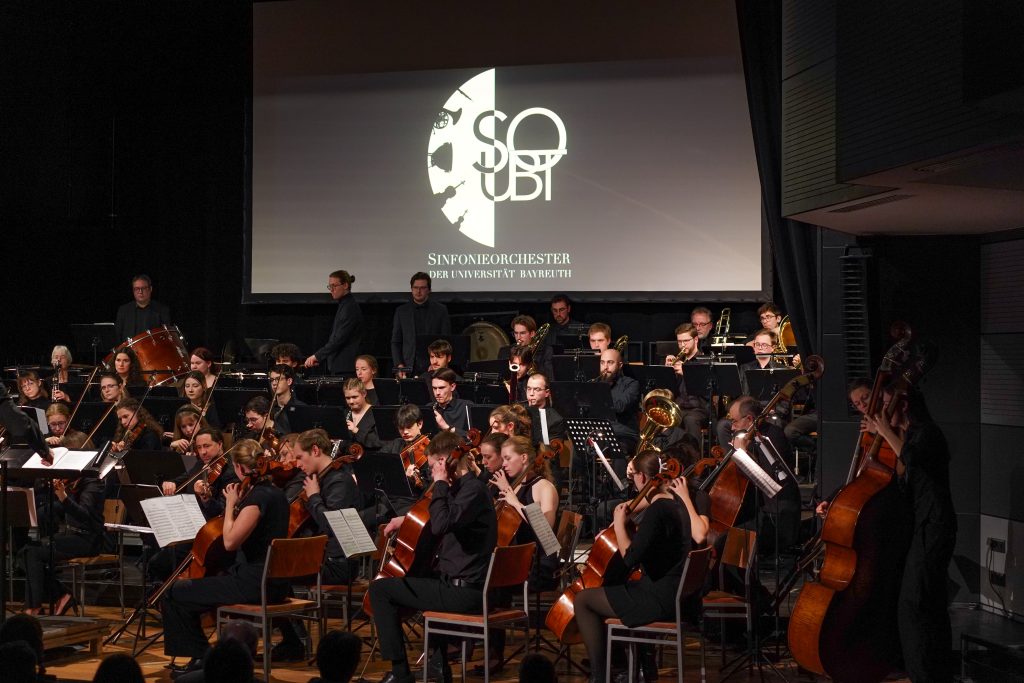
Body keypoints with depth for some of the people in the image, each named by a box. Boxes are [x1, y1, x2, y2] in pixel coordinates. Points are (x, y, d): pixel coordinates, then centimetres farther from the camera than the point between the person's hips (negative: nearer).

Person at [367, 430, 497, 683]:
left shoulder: (473, 489, -17)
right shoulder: (467, 486, 13)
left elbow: (440, 526, -32)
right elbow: (443, 520, 33)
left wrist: (441, 483, -20)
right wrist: (407, 520, 21)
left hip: (464, 591, -10)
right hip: (467, 584, 10)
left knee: (380, 589, -5)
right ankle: (440, 662, 35)